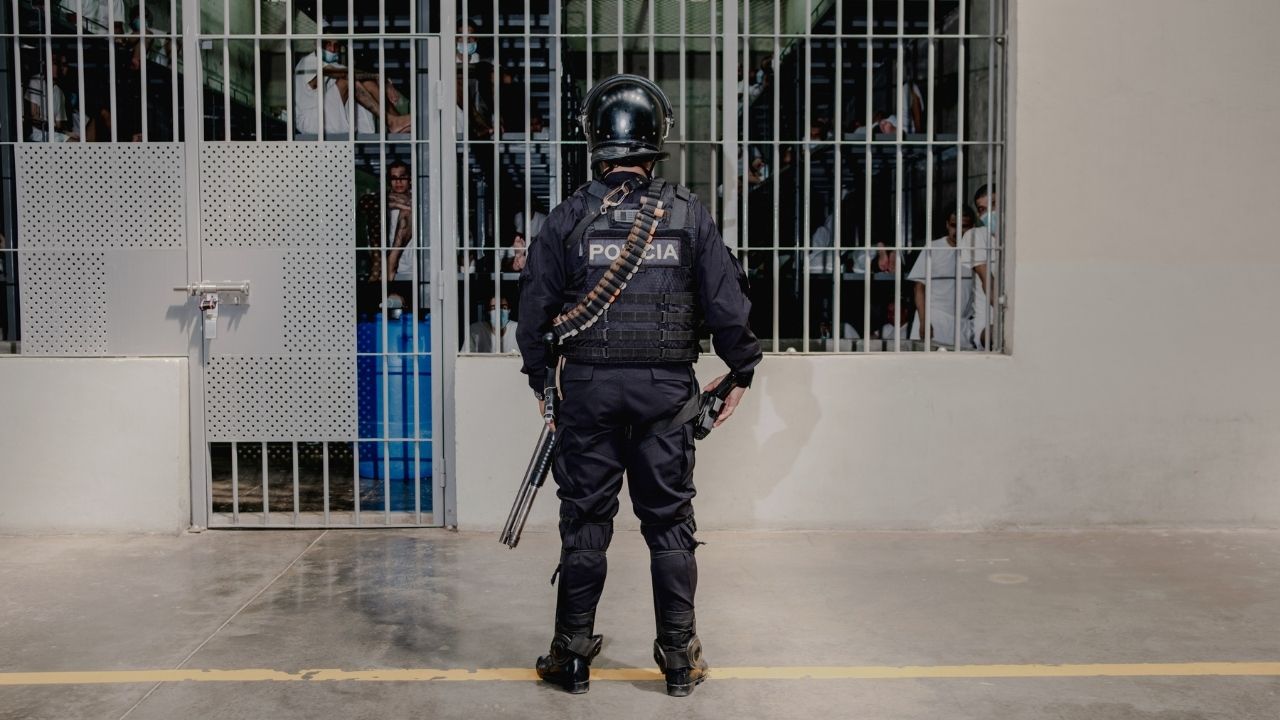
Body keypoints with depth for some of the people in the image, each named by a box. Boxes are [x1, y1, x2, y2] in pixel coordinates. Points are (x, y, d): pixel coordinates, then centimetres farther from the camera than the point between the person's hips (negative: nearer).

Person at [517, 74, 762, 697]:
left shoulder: (568, 218, -2)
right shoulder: (689, 214, -1)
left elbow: (535, 309, 2)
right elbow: (726, 304, -1)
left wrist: (541, 377, 17)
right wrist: (739, 371, 14)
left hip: (588, 387, 0)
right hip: (666, 387, 0)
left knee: (584, 520, 9)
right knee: (670, 522, 9)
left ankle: (573, 653, 18)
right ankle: (680, 657, 17)